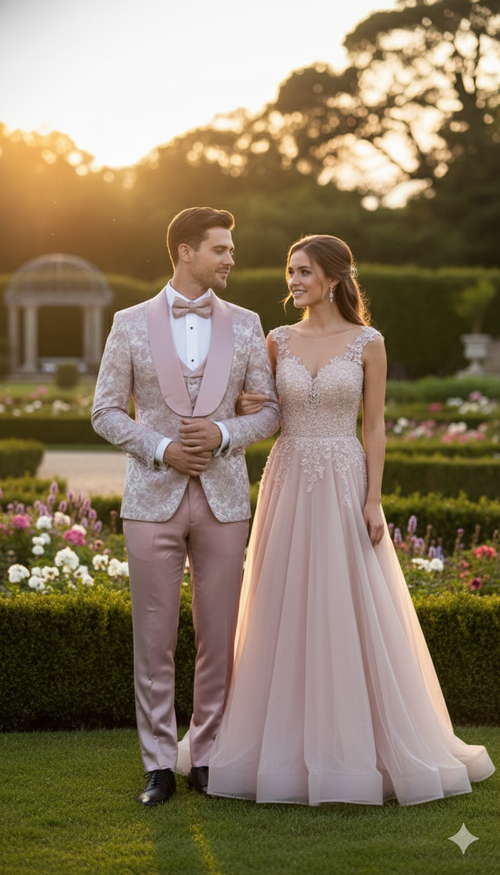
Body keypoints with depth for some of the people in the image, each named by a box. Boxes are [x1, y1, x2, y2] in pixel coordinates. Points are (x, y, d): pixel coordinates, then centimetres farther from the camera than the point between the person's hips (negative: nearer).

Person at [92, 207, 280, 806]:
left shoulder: (245, 325, 7)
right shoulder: (132, 325, 2)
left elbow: (270, 409, 7)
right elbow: (106, 412, 3)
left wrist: (223, 433, -12)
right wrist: (161, 448, -11)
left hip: (223, 498, 1)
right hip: (153, 498, -1)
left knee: (218, 637, 4)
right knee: (154, 637, 2)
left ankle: (207, 757, 16)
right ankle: (159, 765, 10)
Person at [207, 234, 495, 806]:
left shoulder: (367, 343, -1)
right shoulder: (278, 341, 7)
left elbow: (374, 427, -2)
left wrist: (373, 501, -8)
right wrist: (249, 411, -6)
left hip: (344, 484, -3)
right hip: (289, 483, 3)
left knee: (351, 613, 0)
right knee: (287, 613, 5)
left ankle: (356, 745, 13)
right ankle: (290, 744, 15)